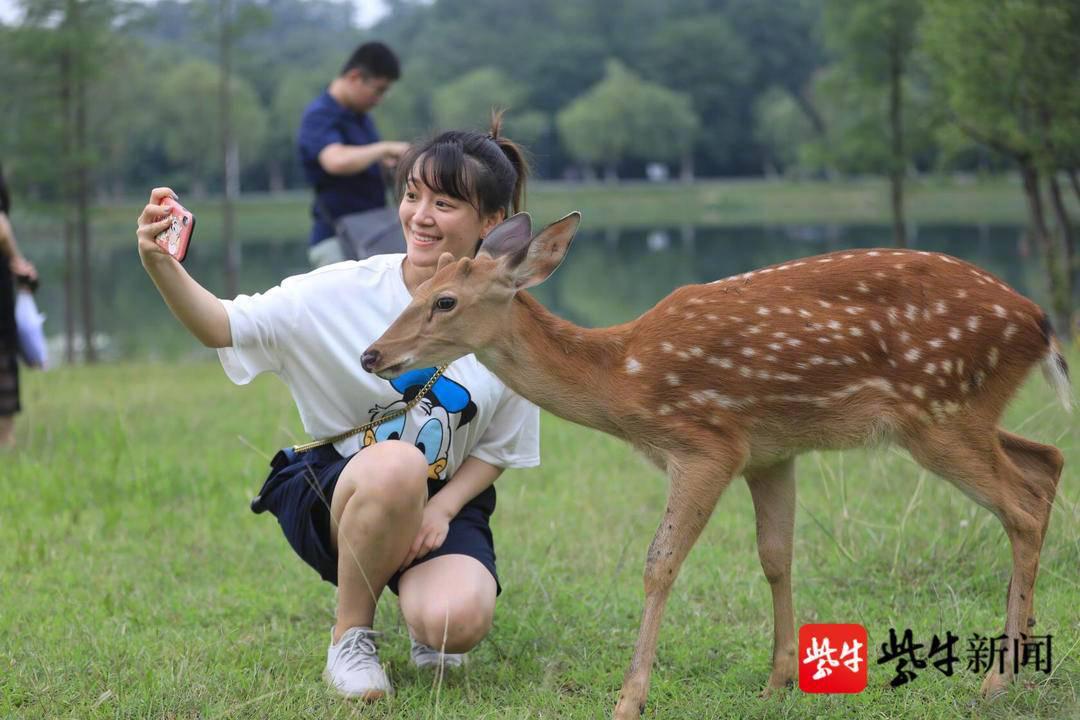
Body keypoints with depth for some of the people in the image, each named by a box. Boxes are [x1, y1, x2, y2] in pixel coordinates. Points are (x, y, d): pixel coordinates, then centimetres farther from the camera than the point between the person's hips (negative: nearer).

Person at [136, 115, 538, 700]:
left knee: (457, 624, -31)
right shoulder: (345, 291, -12)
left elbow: (496, 450, 4)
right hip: (330, 494, -2)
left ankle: (417, 591, 12)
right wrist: (161, 267, -38)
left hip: (443, 501, 2)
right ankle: (351, 635, -12)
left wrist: (440, 509, -13)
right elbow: (223, 327, -19)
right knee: (398, 465, -39)